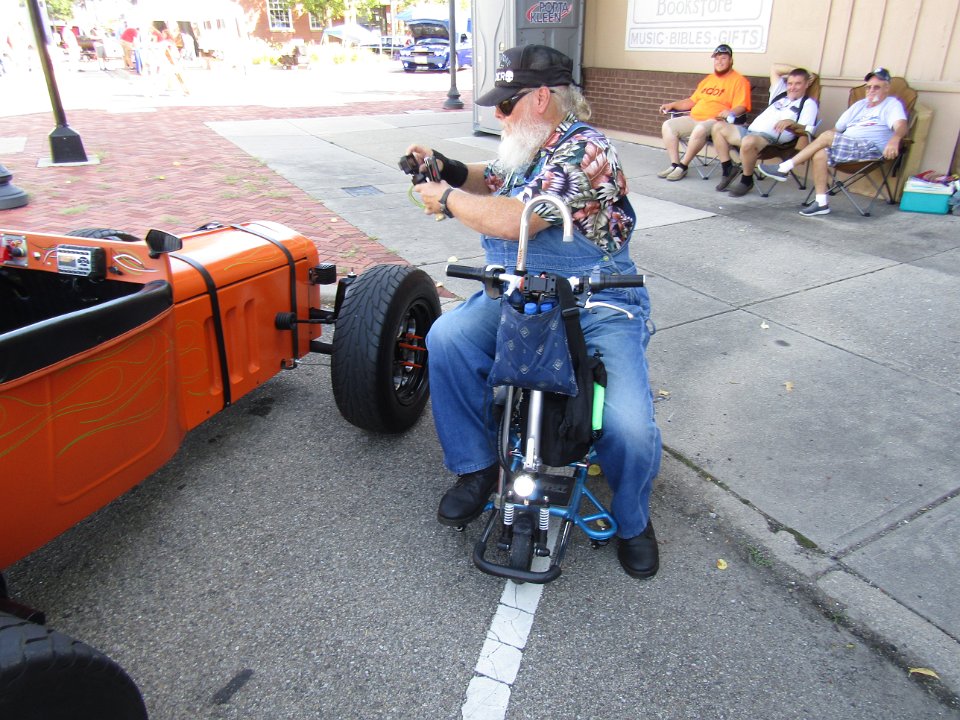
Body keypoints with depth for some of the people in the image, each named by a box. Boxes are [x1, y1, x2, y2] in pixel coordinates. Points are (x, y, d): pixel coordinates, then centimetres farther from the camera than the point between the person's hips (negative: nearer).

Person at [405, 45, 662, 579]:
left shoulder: (584, 151, -17)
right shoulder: (527, 148, 11)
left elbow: (515, 219, -26)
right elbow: (492, 181, 32)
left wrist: (446, 199, -10)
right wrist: (445, 168, 11)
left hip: (598, 304, -7)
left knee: (628, 424, -24)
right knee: (448, 337, -20)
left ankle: (633, 520, 11)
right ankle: (477, 467, -1)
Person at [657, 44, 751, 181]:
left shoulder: (739, 80, 0)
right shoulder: (708, 79, 23)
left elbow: (741, 107, -11)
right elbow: (692, 101, 28)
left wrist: (730, 112, -33)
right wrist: (672, 105, 15)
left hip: (715, 122, -7)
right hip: (693, 119, 8)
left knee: (700, 129, -39)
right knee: (668, 126, -10)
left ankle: (683, 166, -25)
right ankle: (675, 165, -15)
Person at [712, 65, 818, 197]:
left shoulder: (808, 103, 8)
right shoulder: (781, 93, 27)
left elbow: (807, 130, -6)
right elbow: (774, 69, 36)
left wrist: (791, 123, -24)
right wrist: (797, 70, 31)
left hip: (771, 139, -7)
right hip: (749, 131, 8)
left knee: (749, 141, -40)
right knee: (718, 127, -3)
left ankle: (746, 181, -18)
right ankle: (728, 169, -3)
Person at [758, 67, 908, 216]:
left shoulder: (892, 104, 7)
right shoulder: (860, 105, 29)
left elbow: (901, 125, -13)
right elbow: (838, 129, 26)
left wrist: (894, 139, -37)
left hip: (871, 148, -6)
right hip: (847, 148, 7)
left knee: (827, 136, -21)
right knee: (820, 154, -22)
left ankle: (783, 169, -15)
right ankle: (821, 203, -21)